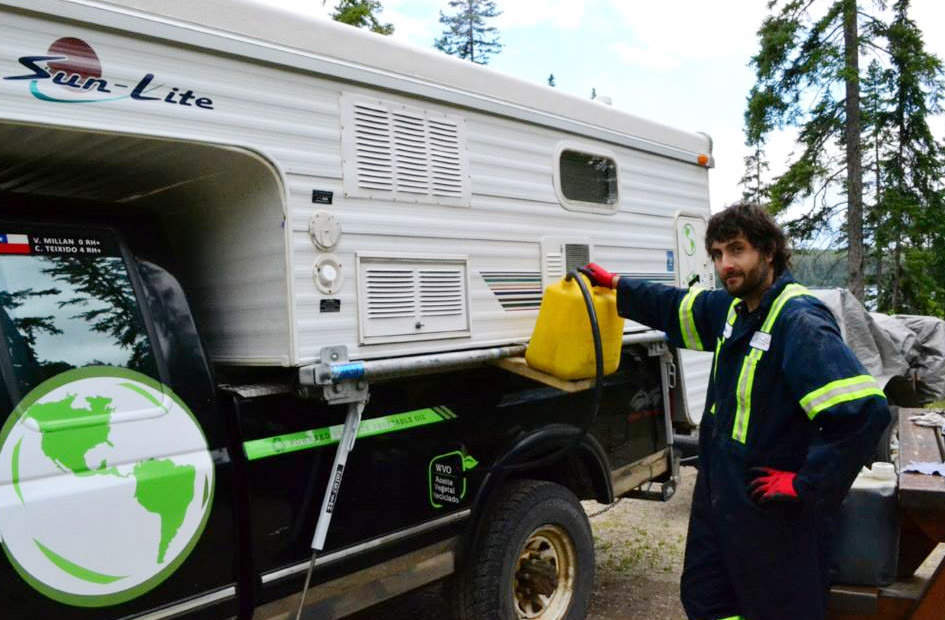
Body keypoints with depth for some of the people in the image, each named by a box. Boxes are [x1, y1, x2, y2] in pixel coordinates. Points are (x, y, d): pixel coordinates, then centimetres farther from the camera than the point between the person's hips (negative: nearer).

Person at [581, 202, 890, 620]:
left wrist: (806, 485, -24)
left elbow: (865, 412, -32)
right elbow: (677, 308, 23)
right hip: (719, 498, 9)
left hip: (774, 512, -8)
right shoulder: (734, 308, 4)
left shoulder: (800, 323, -24)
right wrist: (614, 285, 24)